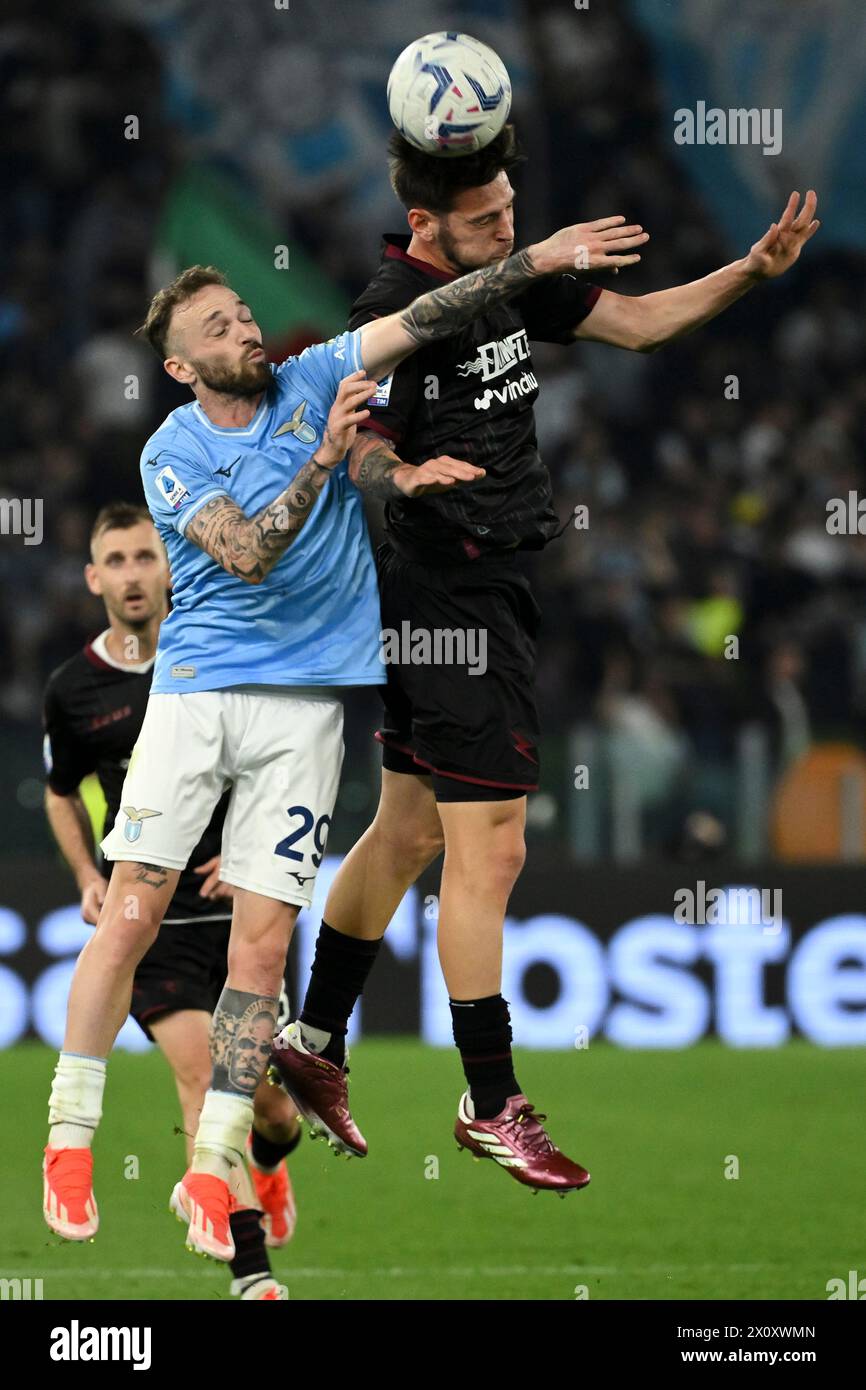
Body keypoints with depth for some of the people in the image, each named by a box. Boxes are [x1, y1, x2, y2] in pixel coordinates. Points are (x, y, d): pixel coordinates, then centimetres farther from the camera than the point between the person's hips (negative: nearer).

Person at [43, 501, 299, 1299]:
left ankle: (269, 1166, 45)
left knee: (268, 1107, 5)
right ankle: (252, 1273, -20)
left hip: (238, 904, 0)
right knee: (198, 1074, -19)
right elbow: (62, 792, 20)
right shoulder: (72, 690, 2)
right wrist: (90, 880, 5)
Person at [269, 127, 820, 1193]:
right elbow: (363, 449, -17)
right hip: (450, 598, -9)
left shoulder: (512, 279, 8)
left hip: (488, 588, 9)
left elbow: (636, 322, 12)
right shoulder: (391, 313, -17)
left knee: (409, 831, 17)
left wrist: (753, 270, 0)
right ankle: (491, 1105, -1)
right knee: (488, 851, -7)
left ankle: (311, 1044, 27)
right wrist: (403, 475, -40)